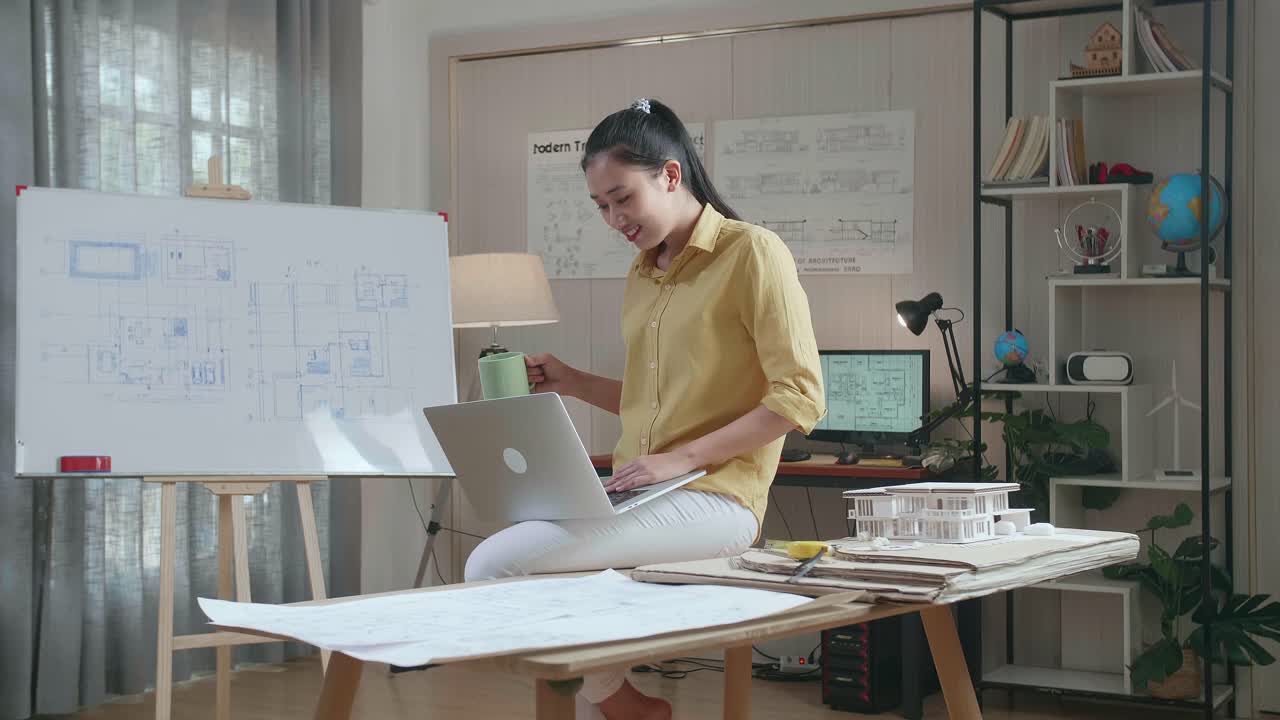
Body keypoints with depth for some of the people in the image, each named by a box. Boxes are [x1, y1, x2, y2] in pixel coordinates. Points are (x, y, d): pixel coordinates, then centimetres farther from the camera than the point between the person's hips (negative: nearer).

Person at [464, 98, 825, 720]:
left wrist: (680, 459, -17)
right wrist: (572, 382, 11)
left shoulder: (753, 254, -6)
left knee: (495, 565, -21)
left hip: (712, 499, -7)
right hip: (640, 498, 7)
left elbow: (799, 399, -12)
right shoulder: (642, 274, 17)